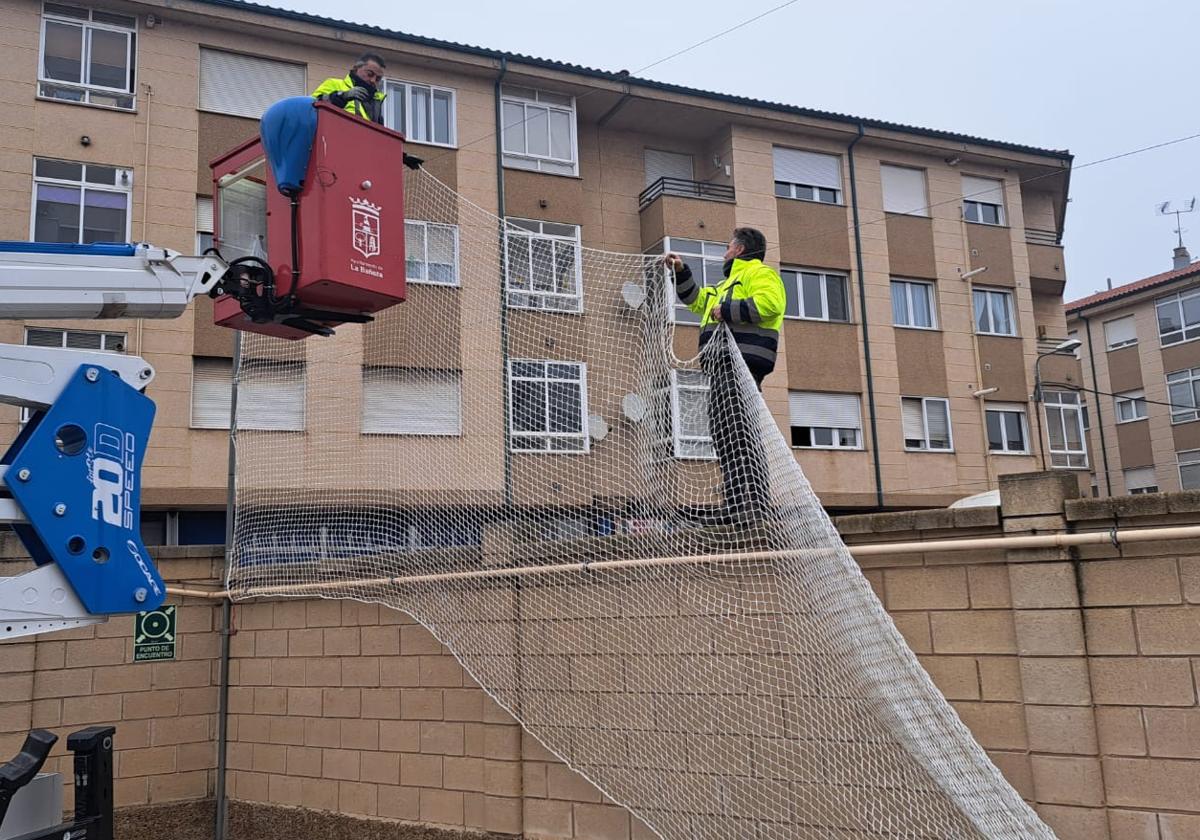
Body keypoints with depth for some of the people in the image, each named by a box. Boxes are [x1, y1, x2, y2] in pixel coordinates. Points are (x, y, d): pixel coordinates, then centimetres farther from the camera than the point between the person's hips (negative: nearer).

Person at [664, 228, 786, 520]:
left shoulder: (760, 273, 2)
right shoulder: (729, 284, 33)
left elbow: (769, 302, -19)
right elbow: (696, 299, 45)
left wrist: (727, 311, -13)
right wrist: (680, 271, 36)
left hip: (739, 365, -11)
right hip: (724, 367, 11)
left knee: (739, 435, -19)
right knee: (727, 435, 7)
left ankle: (752, 508, -25)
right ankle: (742, 509, 8)